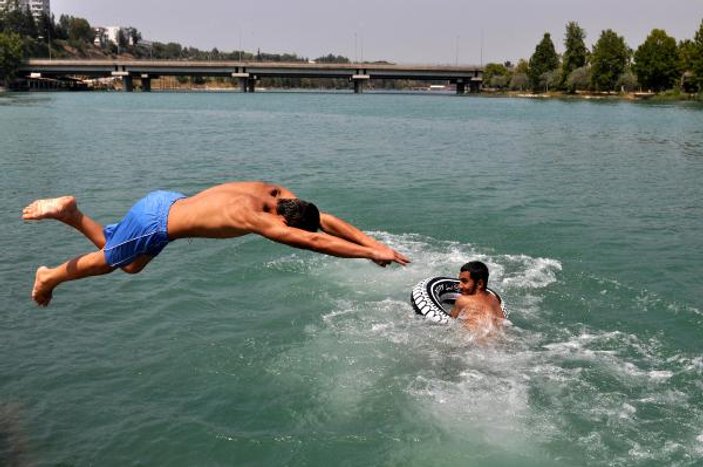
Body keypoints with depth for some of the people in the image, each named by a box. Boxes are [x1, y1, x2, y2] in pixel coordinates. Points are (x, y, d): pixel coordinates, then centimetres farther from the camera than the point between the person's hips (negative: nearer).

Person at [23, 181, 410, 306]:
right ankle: (49, 277, 42)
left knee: (131, 266, 30)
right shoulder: (253, 217, -34)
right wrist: (371, 254, -41)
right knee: (107, 260, 18)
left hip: (165, 203, 8)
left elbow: (325, 220, -8)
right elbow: (314, 240, -42)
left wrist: (373, 242, -15)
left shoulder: (276, 194, -11)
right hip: (154, 223, -8)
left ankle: (70, 212, 28)